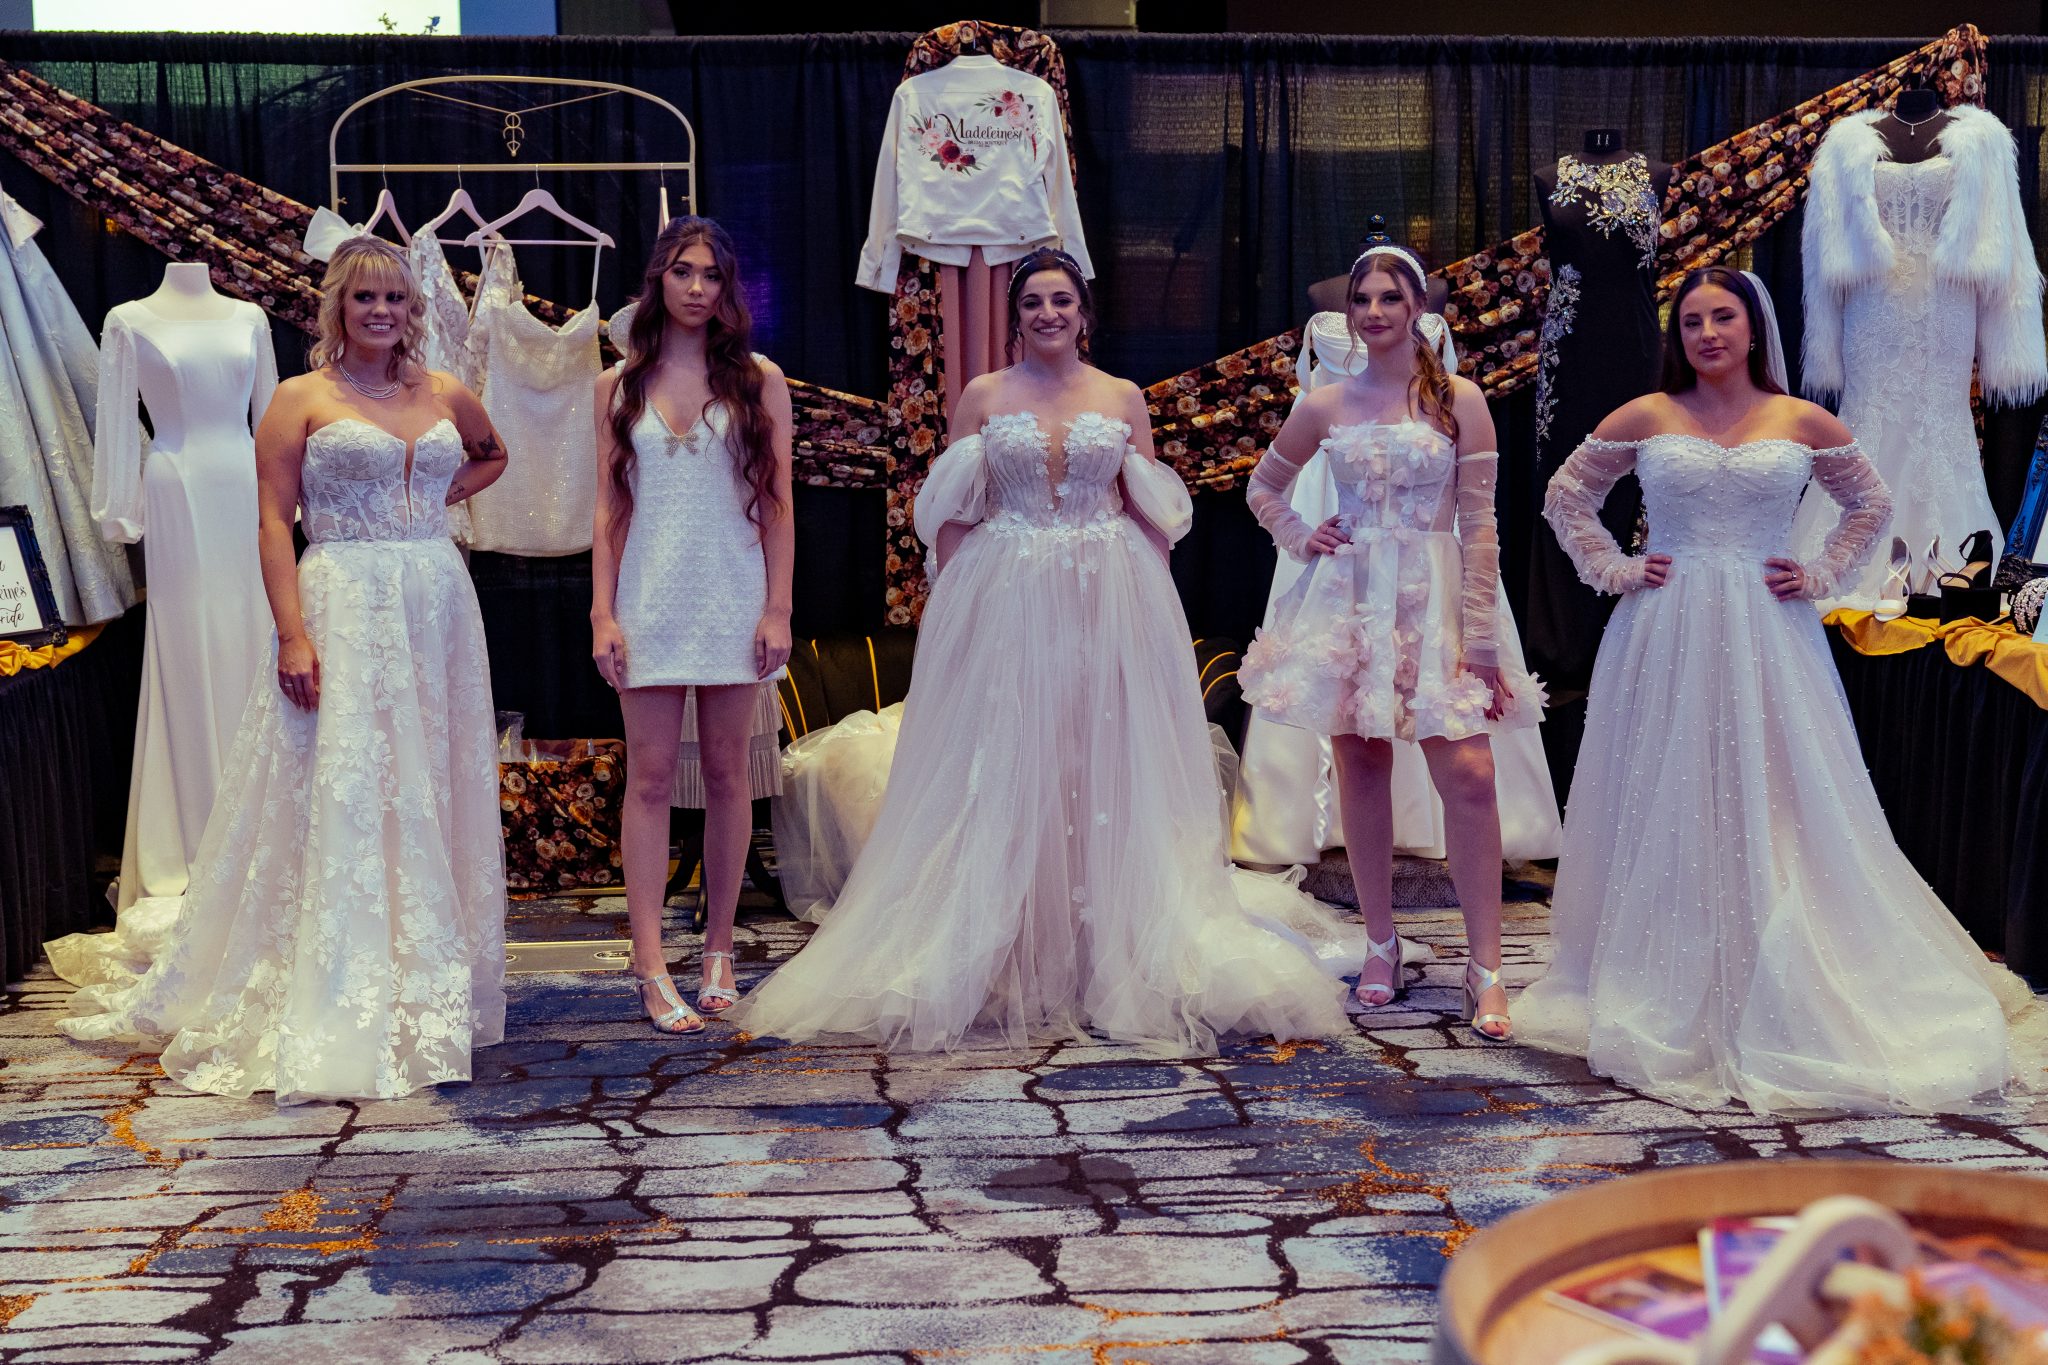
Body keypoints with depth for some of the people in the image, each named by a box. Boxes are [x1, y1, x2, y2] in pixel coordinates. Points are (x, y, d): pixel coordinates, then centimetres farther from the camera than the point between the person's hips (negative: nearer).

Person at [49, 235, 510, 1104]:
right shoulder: (302, 399, -1)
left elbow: (493, 455, 32)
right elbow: (273, 522, -6)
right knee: (337, 797, -5)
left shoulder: (445, 397, 11)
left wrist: (448, 494, 11)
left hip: (437, 609, 5)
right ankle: (333, 1013, 0)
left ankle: (429, 993, 21)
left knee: (432, 797, 9)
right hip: (342, 610, -5)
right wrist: (293, 635, -16)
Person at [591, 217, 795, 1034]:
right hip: (650, 601, 1)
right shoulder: (620, 385, 8)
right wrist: (602, 613, -1)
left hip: (734, 599, 0)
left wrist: (778, 608, -4)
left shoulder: (758, 380, 5)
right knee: (650, 777, -3)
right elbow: (609, 507, 7)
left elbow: (777, 504, 3)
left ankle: (718, 951, 16)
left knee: (726, 774, 5)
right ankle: (651, 968, -3)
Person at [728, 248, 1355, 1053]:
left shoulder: (1124, 398, 9)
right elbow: (950, 514, 5)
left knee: (1109, 769, 1)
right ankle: (1000, 965, 6)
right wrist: (958, 606, -5)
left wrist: (1145, 602, 0)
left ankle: (1118, 962, 10)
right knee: (1004, 774, -1)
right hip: (1005, 607, -1)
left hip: (1112, 606, 1)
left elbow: (1156, 517, 9)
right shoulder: (983, 397, 7)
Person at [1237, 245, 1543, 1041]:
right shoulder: (1325, 407, 7)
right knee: (1360, 771, 5)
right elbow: (1263, 487, 24)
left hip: (1433, 600, -2)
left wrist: (1480, 639, -7)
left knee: (1468, 774, -11)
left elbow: (1478, 526, -2)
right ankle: (1381, 945, 18)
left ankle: (1485, 968, -5)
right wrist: (1300, 538, 5)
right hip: (1348, 599, 2)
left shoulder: (1459, 401, 1)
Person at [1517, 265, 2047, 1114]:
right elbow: (1565, 496, 11)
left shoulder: (1803, 424, 4)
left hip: (1767, 642, 0)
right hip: (1666, 641, 0)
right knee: (1668, 813, 3)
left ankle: (1781, 1008, 12)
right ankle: (1666, 1004, 14)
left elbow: (1870, 505, 17)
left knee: (1775, 811, 2)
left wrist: (1820, 578, 4)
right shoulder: (1644, 418, 3)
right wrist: (1614, 570, 1)